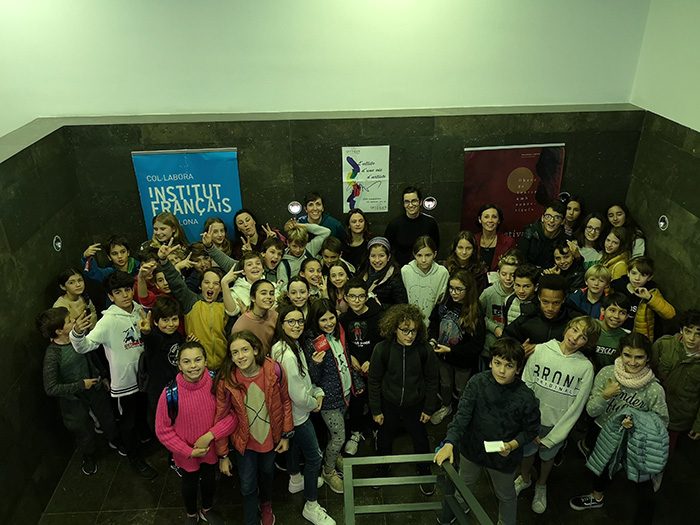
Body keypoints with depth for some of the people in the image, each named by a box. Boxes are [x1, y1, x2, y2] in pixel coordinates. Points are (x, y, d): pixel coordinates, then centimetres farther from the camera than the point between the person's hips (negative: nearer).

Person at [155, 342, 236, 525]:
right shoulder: (170, 393, -26)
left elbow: (232, 415, -16)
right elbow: (163, 430, -16)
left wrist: (210, 435, -27)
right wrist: (189, 451, -17)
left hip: (212, 449, 1)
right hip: (186, 455, -1)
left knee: (210, 481, 28)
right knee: (190, 486, 26)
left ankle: (207, 510, 60)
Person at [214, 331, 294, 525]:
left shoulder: (274, 370, -23)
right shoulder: (226, 380, -24)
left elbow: (285, 401, -9)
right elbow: (220, 418, -14)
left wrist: (286, 435, -3)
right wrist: (223, 455, -8)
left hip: (271, 437, 2)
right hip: (244, 442, -2)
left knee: (267, 473, 27)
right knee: (247, 486, 11)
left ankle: (266, 505, 59)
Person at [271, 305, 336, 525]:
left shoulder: (293, 345, -2)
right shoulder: (286, 354, -33)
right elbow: (298, 396, -29)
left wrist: (318, 393, -4)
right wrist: (314, 403, -10)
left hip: (293, 413, 9)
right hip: (298, 414, -9)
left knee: (295, 445, 30)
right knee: (314, 457, 5)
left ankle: (296, 480, 55)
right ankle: (311, 506, 23)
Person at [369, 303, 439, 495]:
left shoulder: (425, 350, -20)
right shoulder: (382, 349, -20)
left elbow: (431, 380, -5)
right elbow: (374, 381, -9)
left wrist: (429, 408, -2)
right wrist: (376, 410, -5)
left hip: (415, 406, 0)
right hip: (389, 406, 0)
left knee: (421, 442, 17)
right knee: (385, 441, 21)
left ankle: (425, 476, 44)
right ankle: (381, 472, 49)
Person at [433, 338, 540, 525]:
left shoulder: (526, 397, -24)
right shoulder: (478, 382, -23)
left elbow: (531, 430, -9)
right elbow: (462, 414, -27)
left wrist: (512, 445, -26)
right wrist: (450, 443, -40)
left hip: (503, 456, -2)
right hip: (472, 447, 2)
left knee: (506, 495, 25)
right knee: (465, 484, 30)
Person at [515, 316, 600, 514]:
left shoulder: (586, 367, -15)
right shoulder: (540, 351, -15)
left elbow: (576, 406, -12)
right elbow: (525, 386, -11)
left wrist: (552, 438, -11)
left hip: (557, 423, 0)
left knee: (548, 456, 23)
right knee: (527, 452, 22)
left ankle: (541, 485, 54)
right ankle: (525, 479, 54)